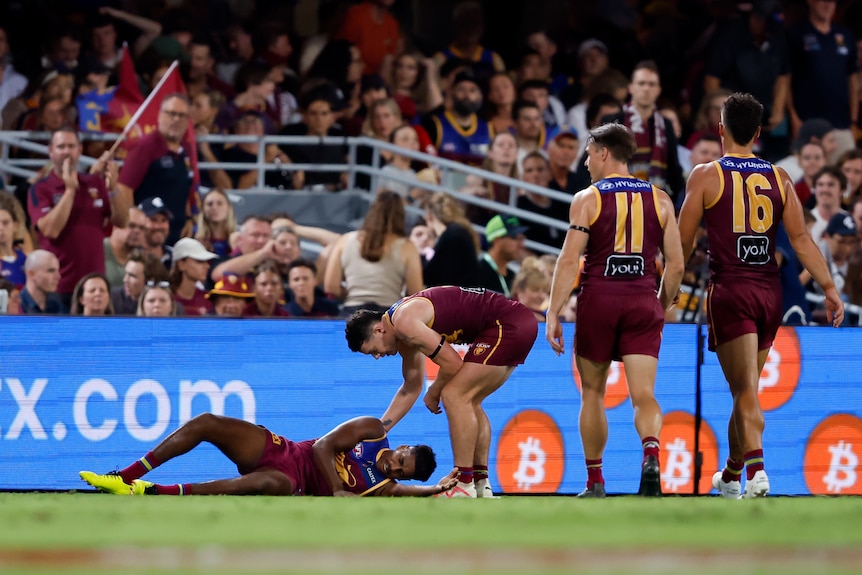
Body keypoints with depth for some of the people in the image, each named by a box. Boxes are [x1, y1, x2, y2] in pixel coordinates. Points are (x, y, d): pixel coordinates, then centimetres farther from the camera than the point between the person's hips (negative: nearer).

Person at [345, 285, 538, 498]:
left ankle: (464, 486, -11)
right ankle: (481, 485, 16)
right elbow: (411, 388, 27)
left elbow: (451, 363, -16)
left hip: (507, 326, -10)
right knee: (468, 402, 17)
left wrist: (433, 393, 3)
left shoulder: (404, 322, -14)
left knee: (455, 396, -11)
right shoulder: (405, 329, 18)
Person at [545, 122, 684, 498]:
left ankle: (595, 481, 20)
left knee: (593, 393, 14)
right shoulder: (659, 200, 9)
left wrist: (554, 315, -6)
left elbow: (569, 260, -7)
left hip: (599, 298, -2)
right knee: (643, 394, -4)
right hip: (643, 300, 2)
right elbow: (676, 265, 8)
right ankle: (651, 453, -33)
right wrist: (662, 310, 20)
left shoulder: (587, 199, 0)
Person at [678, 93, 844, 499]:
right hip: (769, 291, 4)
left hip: (729, 290, -4)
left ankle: (756, 468, -27)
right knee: (746, 387, 18)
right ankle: (732, 473, 29)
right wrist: (829, 288, 1)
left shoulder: (706, 176, -2)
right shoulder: (778, 178, 8)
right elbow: (801, 238, 1)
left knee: (744, 389, -8)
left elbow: (683, 243, -2)